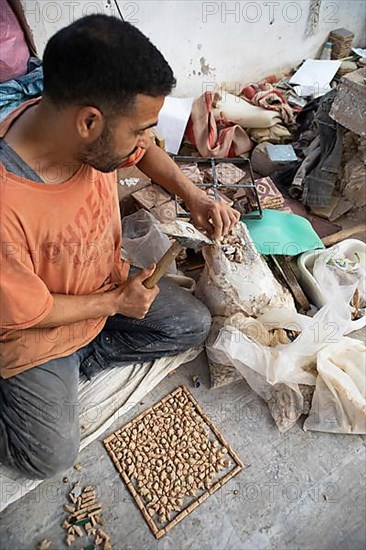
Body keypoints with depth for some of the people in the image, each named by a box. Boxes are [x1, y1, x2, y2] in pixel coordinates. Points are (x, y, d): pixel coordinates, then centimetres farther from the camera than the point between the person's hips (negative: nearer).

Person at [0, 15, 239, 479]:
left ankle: (81, 359, 10)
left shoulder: (94, 132, -19)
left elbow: (145, 151, 5)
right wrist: (116, 302, -13)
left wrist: (193, 195, -10)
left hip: (108, 286, 6)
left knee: (194, 325, 4)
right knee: (52, 457, -4)